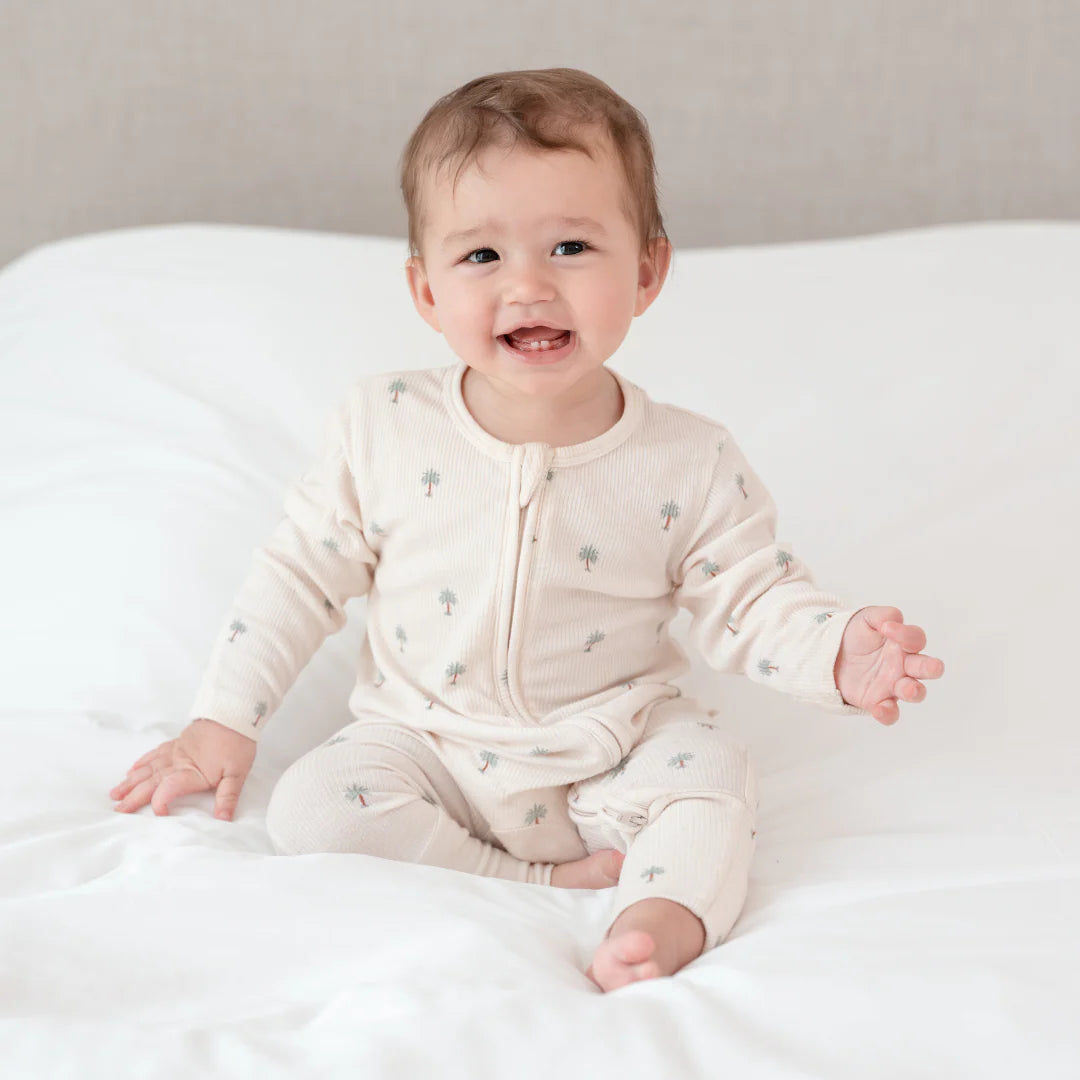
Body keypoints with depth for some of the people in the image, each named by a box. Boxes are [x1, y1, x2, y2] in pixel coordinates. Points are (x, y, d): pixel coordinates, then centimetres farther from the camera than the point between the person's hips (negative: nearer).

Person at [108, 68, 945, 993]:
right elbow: (302, 572, 0)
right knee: (313, 808, -23)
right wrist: (224, 721, -1)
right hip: (423, 741, 1)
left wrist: (840, 658, -27)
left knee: (712, 775, -25)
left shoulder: (690, 463, -13)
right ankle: (540, 882, -23)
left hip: (612, 751, -1)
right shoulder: (384, 430, -11)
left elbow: (752, 599, -6)